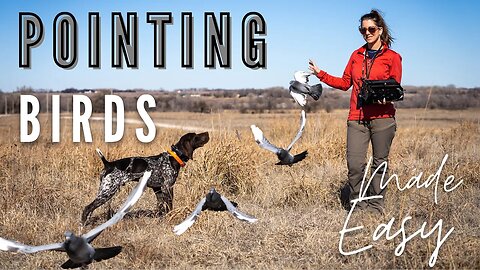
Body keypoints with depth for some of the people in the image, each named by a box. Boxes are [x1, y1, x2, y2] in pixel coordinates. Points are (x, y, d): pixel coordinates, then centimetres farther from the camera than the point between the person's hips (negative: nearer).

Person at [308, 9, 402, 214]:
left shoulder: (392, 57, 5)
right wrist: (321, 74, 11)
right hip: (357, 118, 3)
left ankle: (375, 207, 14)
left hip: (382, 118, -3)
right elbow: (345, 83, 18)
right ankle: (358, 206, 9)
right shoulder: (356, 55, 16)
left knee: (380, 164, 3)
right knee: (354, 164, -5)